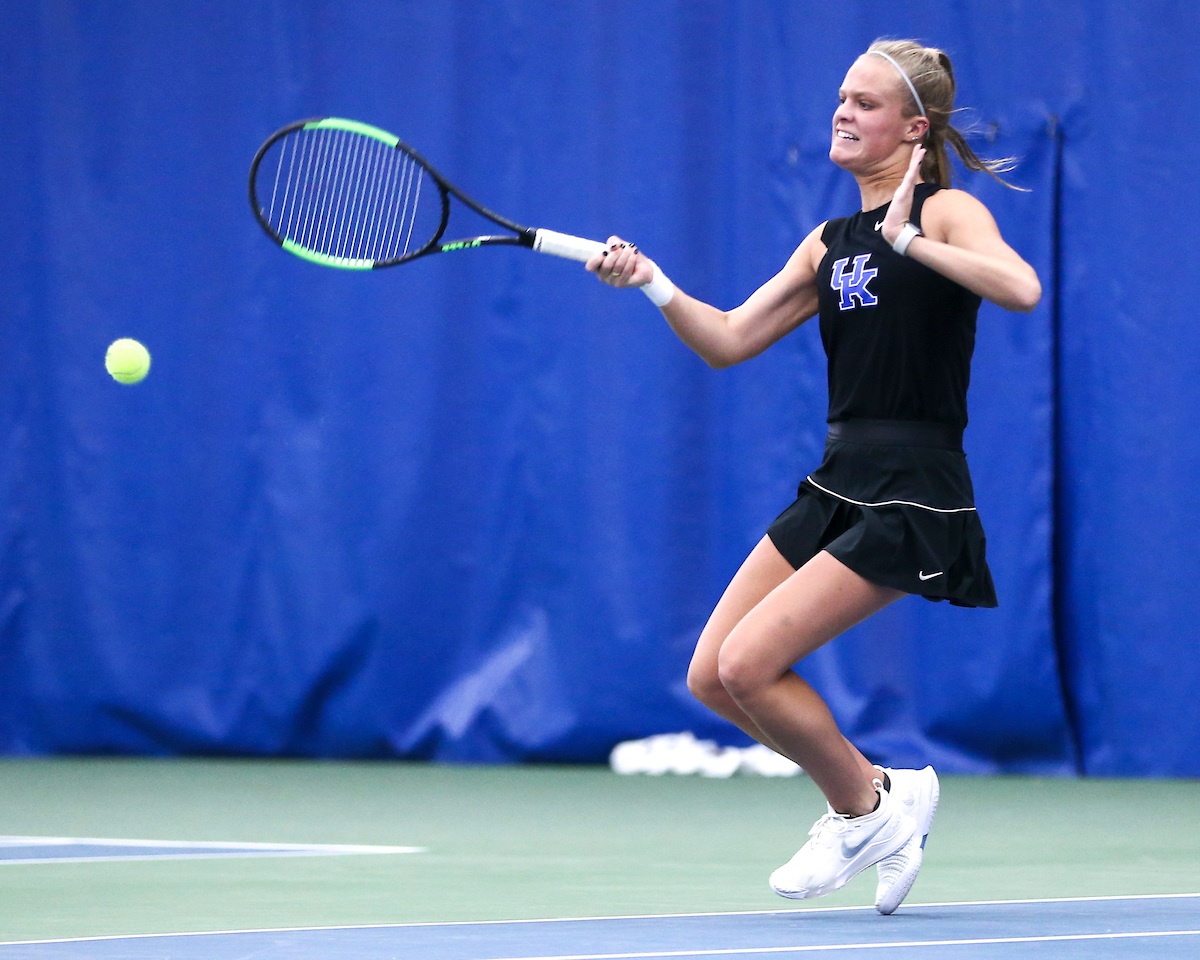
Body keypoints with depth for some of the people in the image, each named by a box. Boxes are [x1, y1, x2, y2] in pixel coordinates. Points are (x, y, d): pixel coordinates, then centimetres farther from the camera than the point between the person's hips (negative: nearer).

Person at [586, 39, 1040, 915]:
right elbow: (730, 340, 15)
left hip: (912, 502, -8)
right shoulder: (829, 243, 15)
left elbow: (1022, 289, -26)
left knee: (748, 664, -15)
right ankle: (880, 794, 17)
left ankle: (866, 809, 7)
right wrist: (651, 283, 1)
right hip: (836, 487, 8)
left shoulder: (947, 211, -6)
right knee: (712, 679, 2)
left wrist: (910, 238, -23)